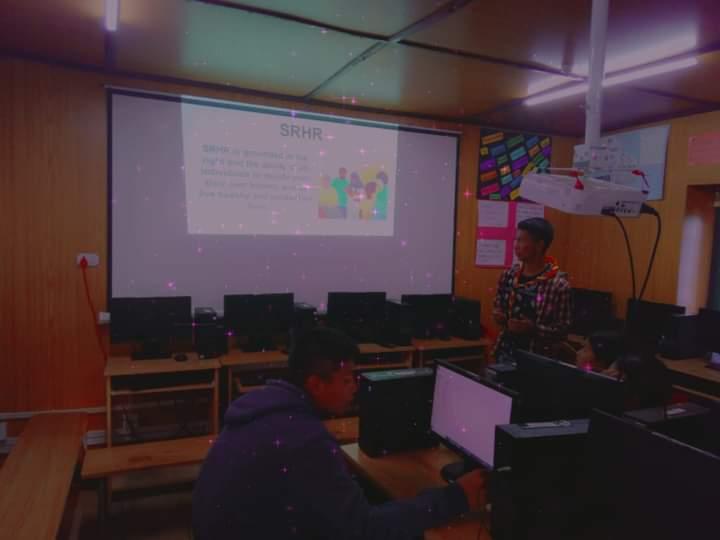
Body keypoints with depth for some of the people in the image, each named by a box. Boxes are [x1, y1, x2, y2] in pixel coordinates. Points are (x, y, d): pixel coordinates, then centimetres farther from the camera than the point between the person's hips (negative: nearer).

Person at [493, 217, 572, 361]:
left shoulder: (559, 284, -14)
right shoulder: (508, 275, 0)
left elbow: (562, 330, -10)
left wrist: (534, 328, -24)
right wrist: (499, 316, -7)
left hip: (536, 357, -4)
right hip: (505, 351, 5)